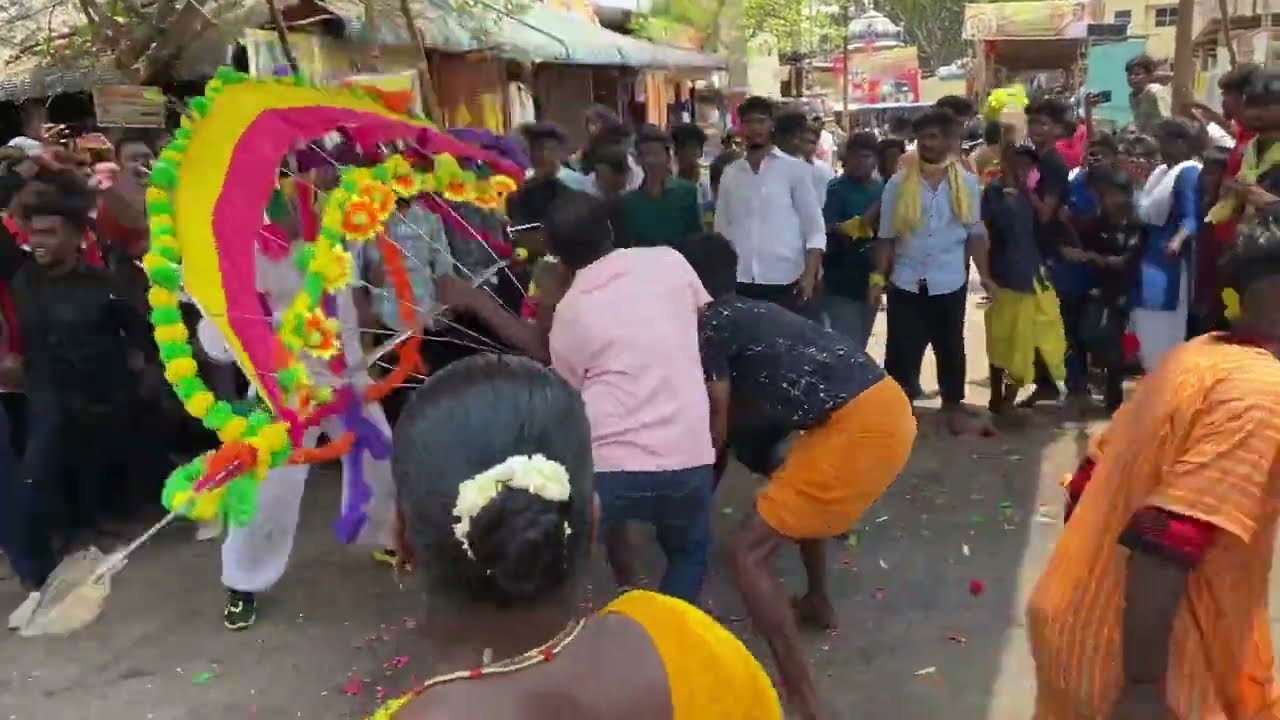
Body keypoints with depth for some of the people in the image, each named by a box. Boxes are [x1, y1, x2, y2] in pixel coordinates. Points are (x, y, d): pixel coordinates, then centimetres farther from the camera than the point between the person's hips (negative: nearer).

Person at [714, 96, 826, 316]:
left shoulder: (796, 169, 2)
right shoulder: (730, 174, 12)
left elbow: (815, 229, 0)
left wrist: (809, 275, -11)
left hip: (785, 282, -3)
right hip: (739, 283, 3)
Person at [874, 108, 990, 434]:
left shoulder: (967, 182, 0)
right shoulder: (898, 182, -2)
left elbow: (974, 233, 4)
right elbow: (887, 236, 0)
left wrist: (985, 275, -1)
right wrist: (879, 276, -5)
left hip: (950, 282, 1)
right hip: (906, 282, -1)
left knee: (950, 346, 13)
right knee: (901, 348, 2)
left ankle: (953, 404, 29)